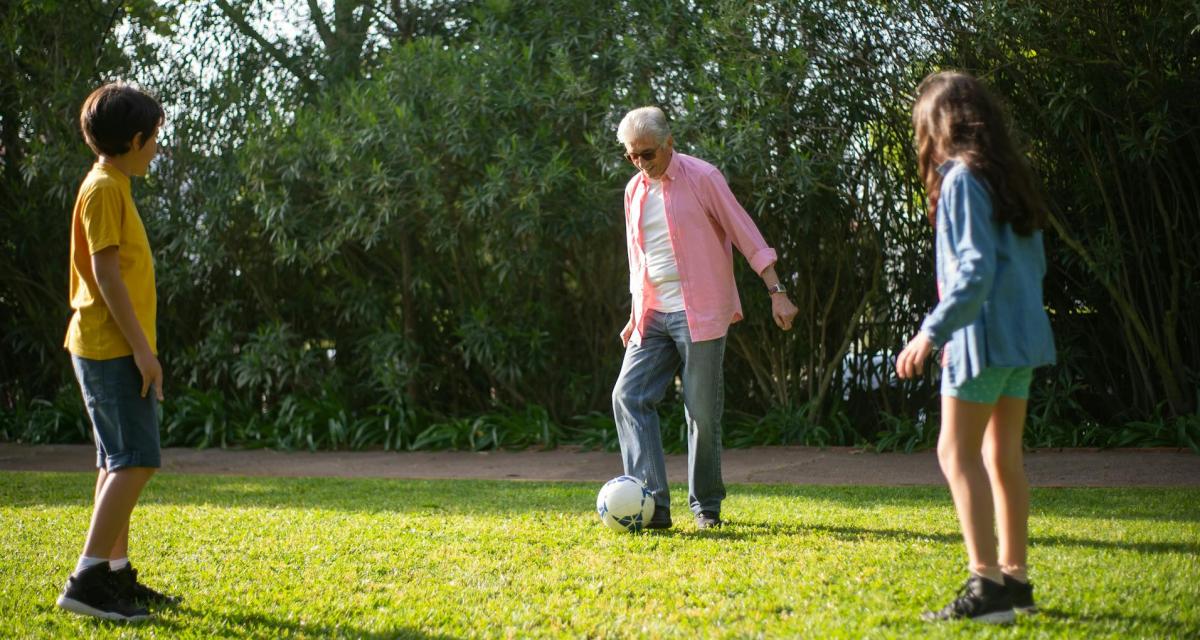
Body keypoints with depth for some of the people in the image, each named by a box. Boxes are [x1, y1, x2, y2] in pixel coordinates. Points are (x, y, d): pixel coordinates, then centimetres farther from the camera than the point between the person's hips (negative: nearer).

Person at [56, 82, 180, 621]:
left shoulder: (112, 188, 18)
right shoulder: (104, 189, -12)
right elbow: (106, 273, -19)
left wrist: (139, 347, 21)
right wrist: (142, 348, -20)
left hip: (115, 349, 10)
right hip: (112, 348, -10)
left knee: (120, 463, 11)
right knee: (135, 461, -14)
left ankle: (116, 574, 15)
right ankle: (87, 581, -15)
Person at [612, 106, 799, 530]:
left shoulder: (702, 177, -6)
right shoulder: (634, 190, 12)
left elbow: (746, 235, -6)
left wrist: (776, 292, -11)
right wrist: (634, 316, 20)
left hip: (699, 313, -6)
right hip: (653, 316, 6)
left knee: (702, 411, -2)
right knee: (628, 397, -7)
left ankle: (707, 507, 13)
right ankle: (652, 503, -10)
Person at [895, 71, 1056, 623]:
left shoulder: (962, 178, -12)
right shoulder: (1009, 175, 14)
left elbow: (975, 270, -20)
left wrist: (932, 331, -21)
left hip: (984, 337, -9)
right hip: (1025, 335, 9)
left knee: (957, 452, -6)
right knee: (1003, 454, 13)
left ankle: (985, 584, -12)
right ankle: (1014, 578, 17)